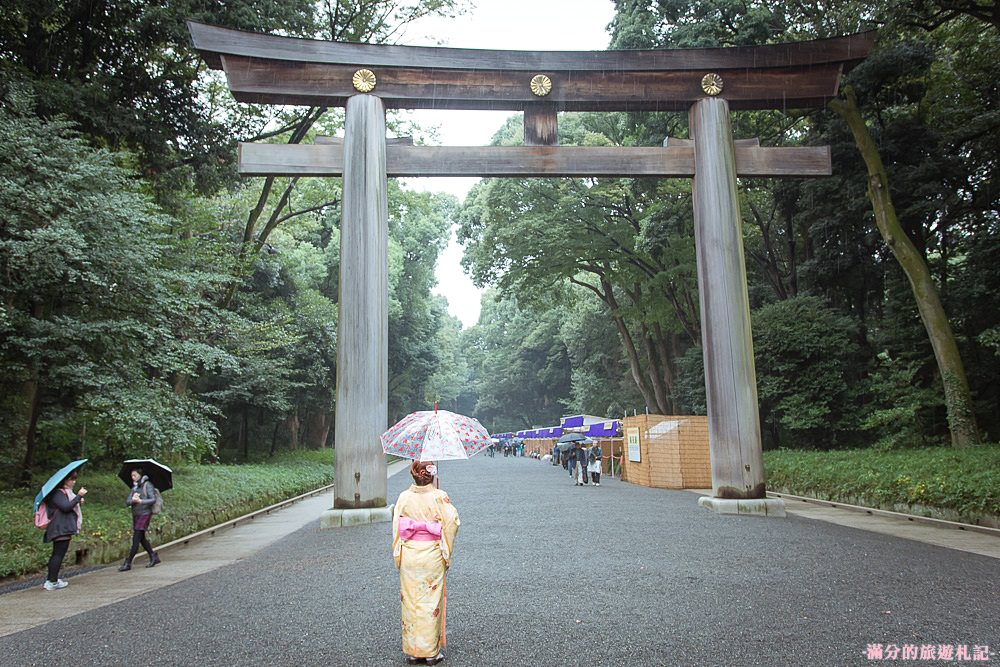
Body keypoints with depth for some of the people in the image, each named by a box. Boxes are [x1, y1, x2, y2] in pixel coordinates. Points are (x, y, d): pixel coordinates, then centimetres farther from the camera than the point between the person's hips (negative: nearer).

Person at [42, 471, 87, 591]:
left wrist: (79, 502, 10)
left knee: (56, 554, 14)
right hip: (61, 528, -11)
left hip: (63, 528, 11)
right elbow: (66, 507, -24)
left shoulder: (66, 492, 19)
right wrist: (78, 496, -21)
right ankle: (53, 582, -6)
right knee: (59, 554, -9)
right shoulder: (58, 493, -13)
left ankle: (49, 580, 20)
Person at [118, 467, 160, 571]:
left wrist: (140, 501, -27)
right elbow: (127, 502, 5)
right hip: (135, 515, 8)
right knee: (141, 539, 12)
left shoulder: (147, 485, -6)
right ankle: (154, 557, 23)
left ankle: (127, 563, -7)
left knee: (136, 539, -9)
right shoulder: (134, 487, 14)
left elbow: (153, 499, -14)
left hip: (144, 514, -8)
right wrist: (132, 500, -18)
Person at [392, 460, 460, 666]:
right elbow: (452, 522, -10)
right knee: (431, 602, 7)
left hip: (408, 554, 2)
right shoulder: (439, 497, -10)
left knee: (410, 601, 11)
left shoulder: (404, 497, -4)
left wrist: (398, 555, 9)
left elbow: (396, 526, -2)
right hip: (432, 555, -2)